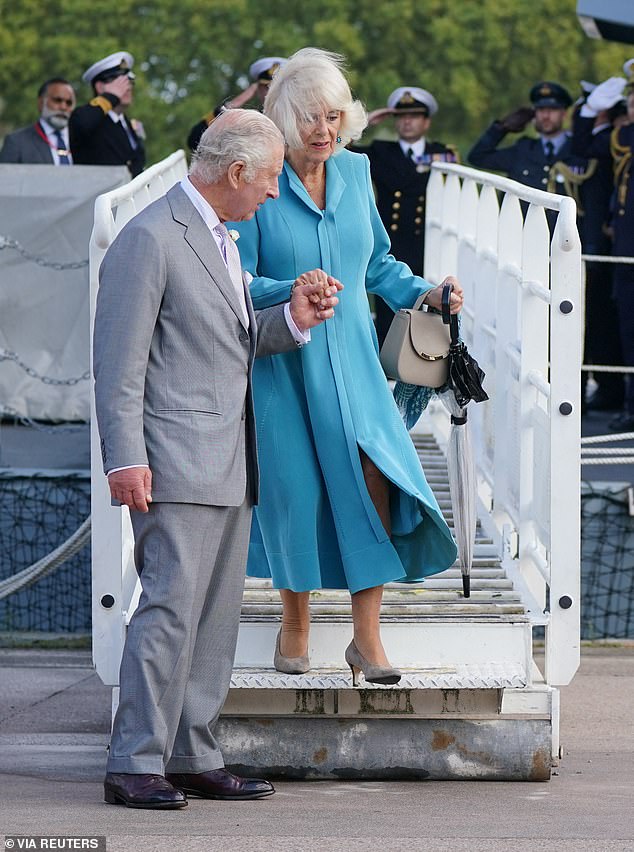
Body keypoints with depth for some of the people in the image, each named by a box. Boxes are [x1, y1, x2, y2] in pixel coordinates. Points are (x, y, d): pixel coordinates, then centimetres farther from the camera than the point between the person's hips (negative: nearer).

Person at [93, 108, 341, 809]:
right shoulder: (149, 239, -12)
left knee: (215, 619, 10)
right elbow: (118, 363, -14)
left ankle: (193, 759, 14)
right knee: (170, 611, -12)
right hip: (178, 467, -10)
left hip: (230, 464, 10)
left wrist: (292, 321, 9)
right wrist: (125, 459, -19)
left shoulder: (220, 238, 18)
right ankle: (133, 765, -9)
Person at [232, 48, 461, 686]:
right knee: (295, 488, 0)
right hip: (282, 365, -3)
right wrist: (291, 294, -27)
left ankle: (366, 638, -7)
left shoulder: (355, 173, 7)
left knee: (374, 477, -13)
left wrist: (422, 293, 3)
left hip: (350, 360, 3)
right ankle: (295, 625, 24)